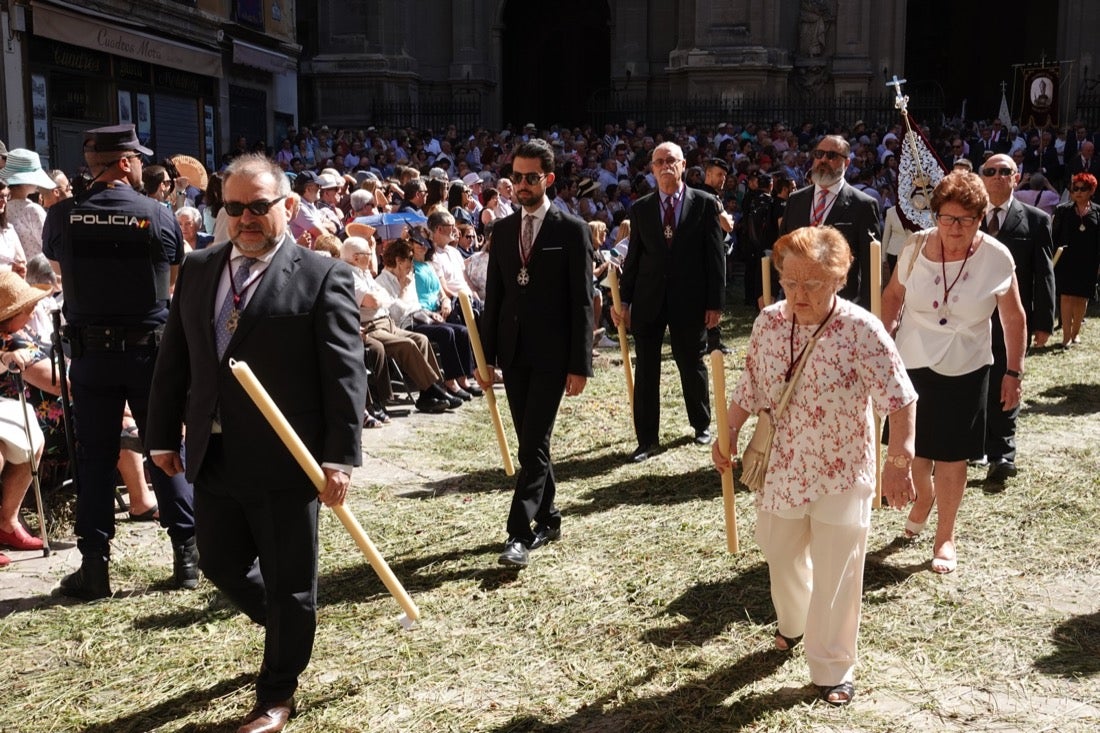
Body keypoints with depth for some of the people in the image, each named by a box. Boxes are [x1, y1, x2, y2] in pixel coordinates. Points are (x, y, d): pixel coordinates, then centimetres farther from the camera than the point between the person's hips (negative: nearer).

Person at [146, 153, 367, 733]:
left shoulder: (323, 276, -8)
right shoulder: (198, 269, 9)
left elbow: (345, 373, -13)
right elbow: (174, 359, 12)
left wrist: (340, 456, -19)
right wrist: (163, 436, 10)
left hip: (284, 461, -5)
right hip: (213, 458, 6)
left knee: (288, 582, 6)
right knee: (222, 565, 18)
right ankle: (287, 629, 46)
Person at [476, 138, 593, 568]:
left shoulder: (571, 230, -4)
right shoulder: (502, 229, 10)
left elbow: (581, 302, -6)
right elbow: (494, 296, 11)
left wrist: (580, 365, -10)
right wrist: (486, 356, 8)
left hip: (551, 354, -5)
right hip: (513, 353, 5)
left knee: (534, 444, -9)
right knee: (531, 443, 12)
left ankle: (520, 533, -8)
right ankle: (547, 518, 26)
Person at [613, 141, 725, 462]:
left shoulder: (705, 204, -1)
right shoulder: (640, 208, 6)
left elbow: (715, 255, -2)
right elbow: (633, 257, 8)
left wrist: (715, 302, -6)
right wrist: (623, 300, 3)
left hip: (689, 299, -2)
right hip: (648, 300, 2)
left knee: (692, 365, 12)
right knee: (645, 369, 3)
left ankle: (702, 424, 33)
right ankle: (647, 438, 11)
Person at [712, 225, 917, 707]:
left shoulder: (861, 330, -19)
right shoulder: (768, 323, -5)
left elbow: (900, 400, -16)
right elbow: (750, 389, 7)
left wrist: (899, 462, -19)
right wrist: (728, 436, 3)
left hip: (842, 476, -4)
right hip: (781, 469, 5)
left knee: (835, 577, 6)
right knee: (782, 558, 23)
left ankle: (832, 669, 25)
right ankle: (793, 623, 53)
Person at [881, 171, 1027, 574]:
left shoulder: (997, 258, -13)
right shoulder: (916, 246, -10)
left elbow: (1014, 319, -3)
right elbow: (892, 296, 4)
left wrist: (1014, 372, -3)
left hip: (965, 371, -1)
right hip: (912, 363, 1)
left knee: (952, 454, 5)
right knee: (912, 447, 11)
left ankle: (945, 537, 22)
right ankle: (924, 497, 45)